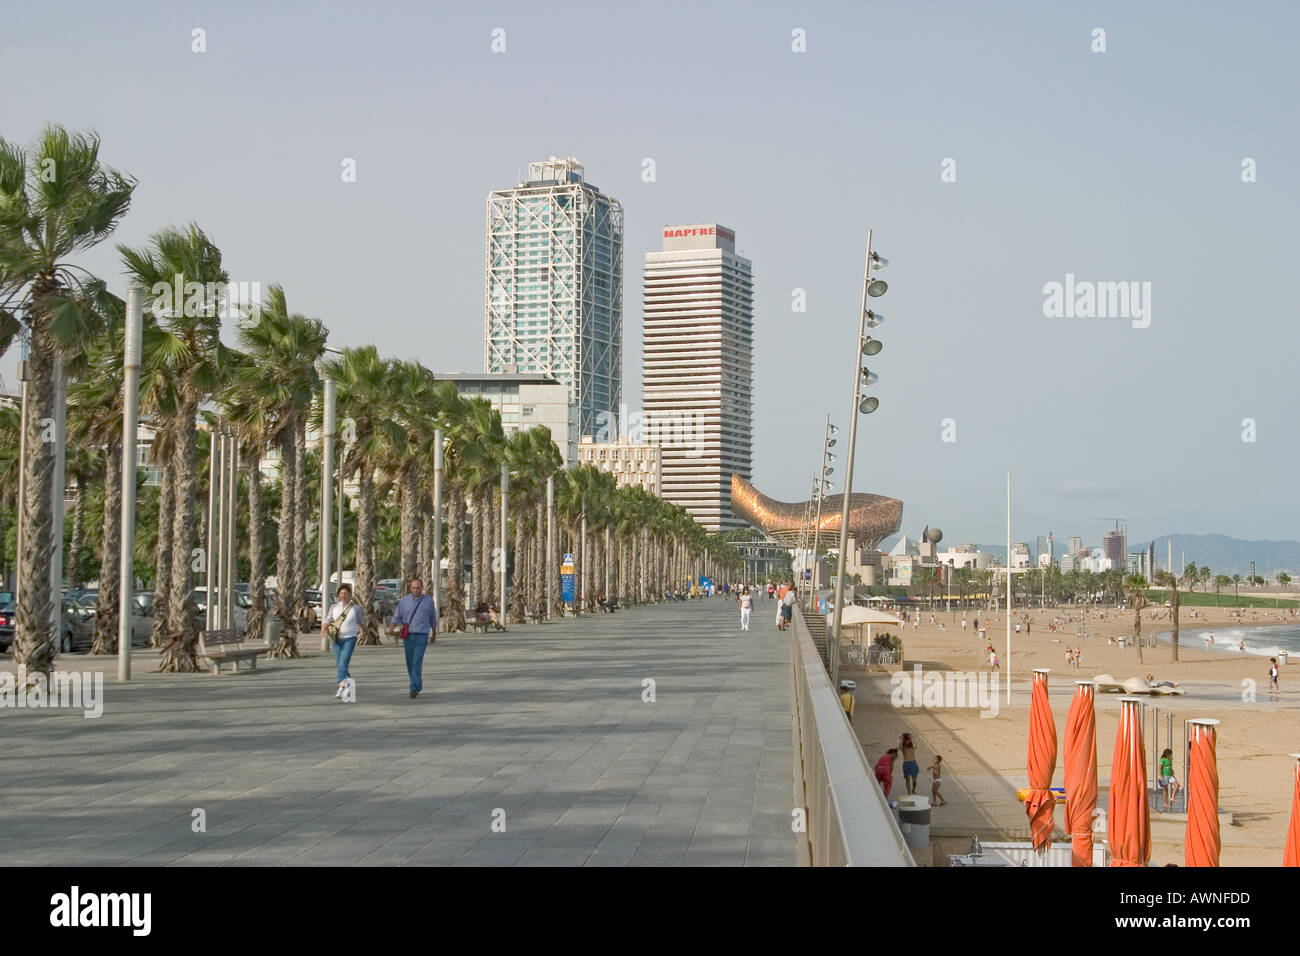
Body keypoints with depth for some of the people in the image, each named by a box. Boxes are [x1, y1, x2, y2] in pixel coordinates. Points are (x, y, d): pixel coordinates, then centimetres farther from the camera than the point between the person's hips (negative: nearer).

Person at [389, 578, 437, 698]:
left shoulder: (428, 601, 3)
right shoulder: (404, 600, 3)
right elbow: (397, 615, -1)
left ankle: (415, 689, -17)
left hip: (421, 636, -2)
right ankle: (417, 685, 29)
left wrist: (434, 632, 28)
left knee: (417, 662, -15)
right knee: (410, 662, 9)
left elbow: (433, 617, 17)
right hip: (407, 635, 2)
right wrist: (393, 626, -21)